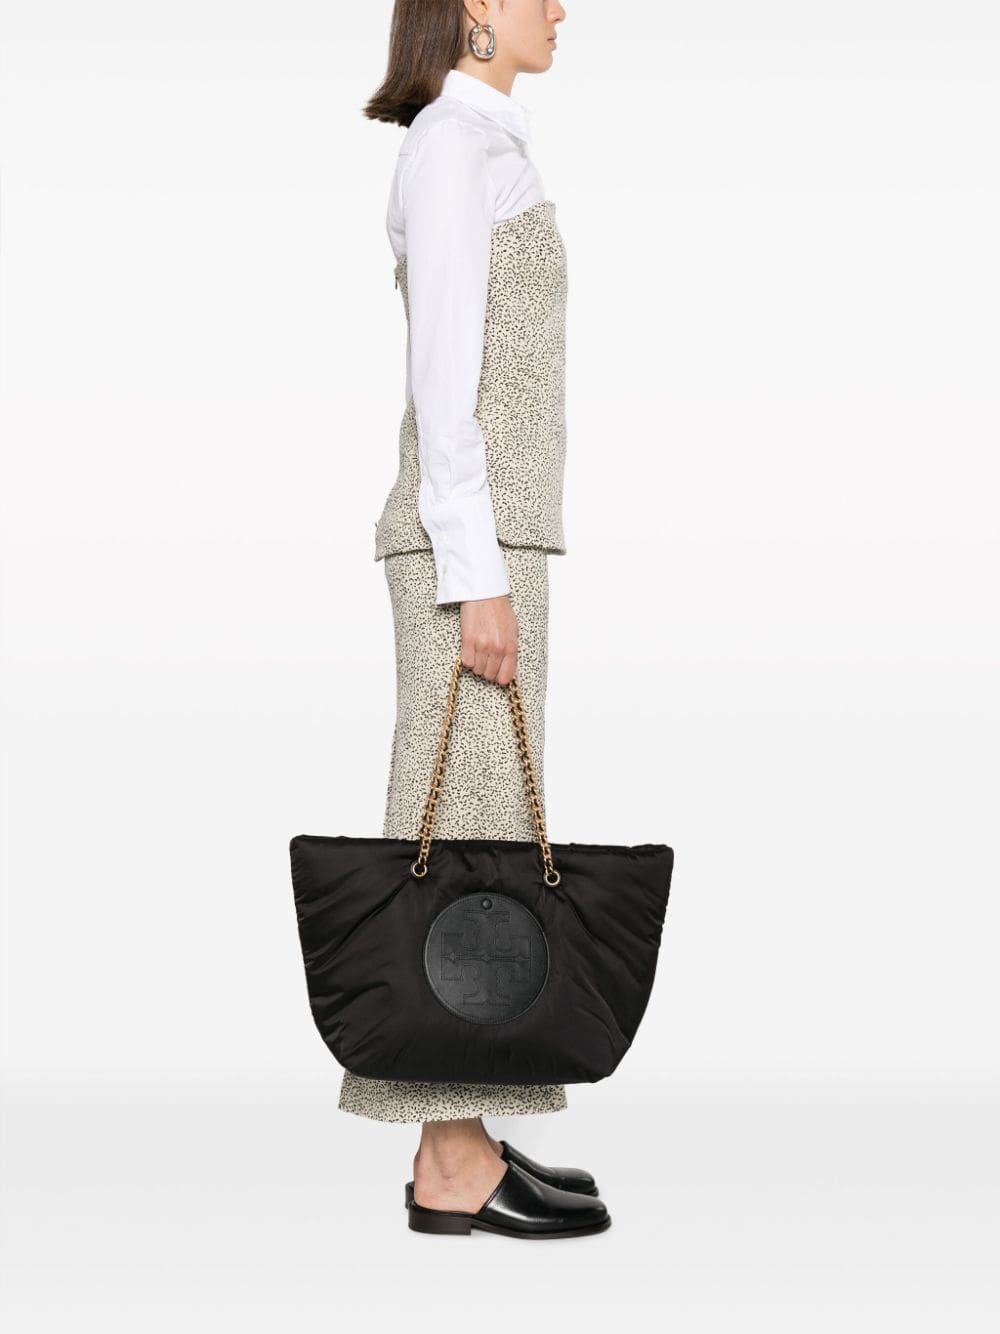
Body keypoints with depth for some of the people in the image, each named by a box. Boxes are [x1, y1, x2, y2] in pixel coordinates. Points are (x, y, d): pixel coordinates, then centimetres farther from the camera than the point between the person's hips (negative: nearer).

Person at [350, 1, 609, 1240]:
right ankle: (456, 1170, -2)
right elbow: (441, 379, -18)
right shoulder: (451, 149, -10)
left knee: (476, 837, 8)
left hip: (476, 543, 10)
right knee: (470, 840, -8)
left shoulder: (469, 159, 21)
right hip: (473, 545, -10)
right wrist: (480, 581, -22)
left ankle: (458, 1147, 14)